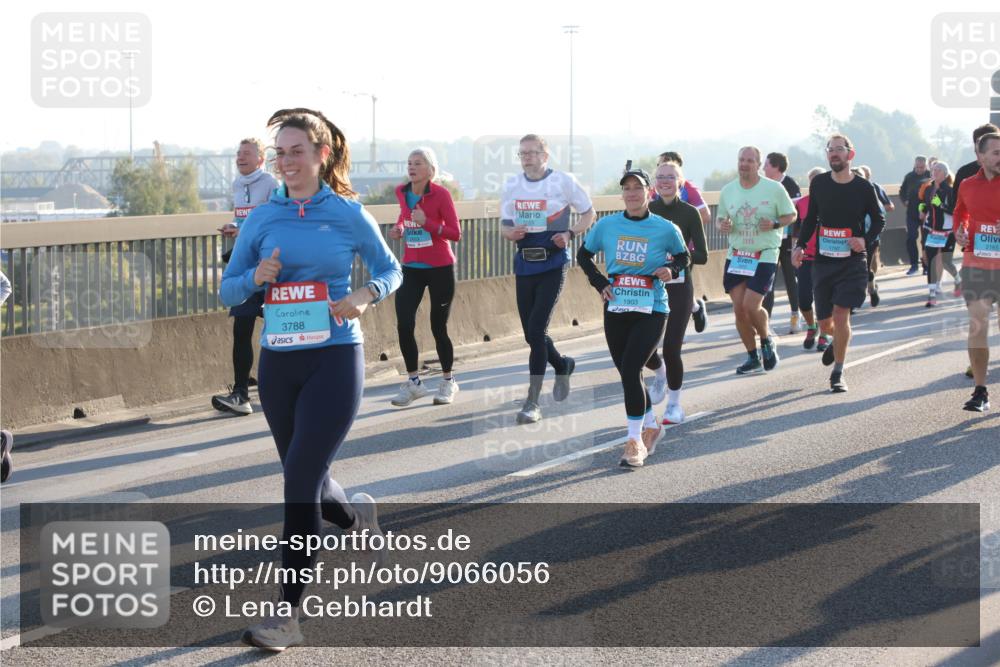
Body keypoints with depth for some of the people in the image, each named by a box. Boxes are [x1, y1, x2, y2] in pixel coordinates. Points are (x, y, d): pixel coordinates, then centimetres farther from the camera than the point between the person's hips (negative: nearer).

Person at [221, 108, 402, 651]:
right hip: (278, 362, 4)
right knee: (306, 480, 16)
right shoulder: (261, 219, 4)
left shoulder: (349, 214, -3)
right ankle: (354, 514, 52)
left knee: (301, 481, -12)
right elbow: (227, 291, 7)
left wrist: (366, 295, -12)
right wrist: (256, 278, -14)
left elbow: (390, 270, 9)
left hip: (335, 359, -4)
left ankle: (288, 614, -6)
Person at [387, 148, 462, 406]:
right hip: (412, 268, 4)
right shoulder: (402, 192, 2)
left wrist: (426, 223, -24)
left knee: (438, 327, 4)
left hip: (440, 268, -4)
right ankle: (413, 382, 7)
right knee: (404, 324, -8)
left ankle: (448, 382, 24)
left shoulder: (441, 194, -12)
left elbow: (456, 234, -13)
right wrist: (399, 228, 3)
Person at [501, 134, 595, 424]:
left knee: (536, 329, -13)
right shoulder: (511, 185, 7)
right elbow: (504, 225, 13)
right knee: (530, 333, 9)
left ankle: (532, 402, -7)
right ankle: (562, 365, 41)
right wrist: (510, 233, -12)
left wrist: (570, 234, -13)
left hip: (553, 262, -5)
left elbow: (589, 213, 5)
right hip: (524, 263, 5)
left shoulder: (564, 181, -5)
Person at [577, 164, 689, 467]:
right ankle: (651, 426, 34)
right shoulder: (606, 225, 0)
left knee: (631, 370, -17)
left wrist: (671, 269, -9)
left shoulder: (665, 229, -5)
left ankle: (634, 440, -8)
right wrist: (599, 282, 2)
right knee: (628, 374, 11)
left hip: (652, 310, -4)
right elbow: (583, 254, 15)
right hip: (616, 309, 4)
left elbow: (683, 257, 12)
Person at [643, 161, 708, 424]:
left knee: (671, 349, -8)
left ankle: (674, 403, 14)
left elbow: (702, 256, -6)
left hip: (679, 287, -2)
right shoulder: (646, 211, 4)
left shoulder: (689, 213, -3)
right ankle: (660, 373, 33)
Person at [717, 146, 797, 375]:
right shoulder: (727, 191, 6)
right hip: (736, 256, 4)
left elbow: (791, 215, 3)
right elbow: (721, 219, 16)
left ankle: (766, 341, 16)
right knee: (739, 309, 2)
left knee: (751, 306, -15)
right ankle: (753, 358, 17)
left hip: (765, 256, -4)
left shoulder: (774, 188, -5)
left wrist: (775, 224, -17)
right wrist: (723, 226, -8)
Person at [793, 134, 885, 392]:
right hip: (823, 260, 3)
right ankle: (835, 342, 44)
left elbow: (879, 220, 6)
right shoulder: (819, 183, 2)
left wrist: (865, 239, -12)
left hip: (852, 261, -3)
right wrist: (800, 245, 2)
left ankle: (838, 373, 1)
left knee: (841, 315, -13)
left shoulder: (863, 187, -5)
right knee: (824, 321, 8)